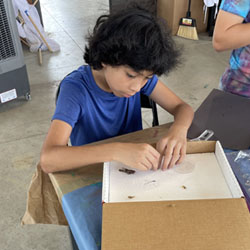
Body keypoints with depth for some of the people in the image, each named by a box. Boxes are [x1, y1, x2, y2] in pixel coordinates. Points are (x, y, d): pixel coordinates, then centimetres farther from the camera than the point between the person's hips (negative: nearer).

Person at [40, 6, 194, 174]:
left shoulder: (140, 72, -9)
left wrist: (179, 129, -26)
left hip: (135, 168, 3)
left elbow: (182, 107, -5)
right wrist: (116, 151, -43)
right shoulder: (76, 88, -22)